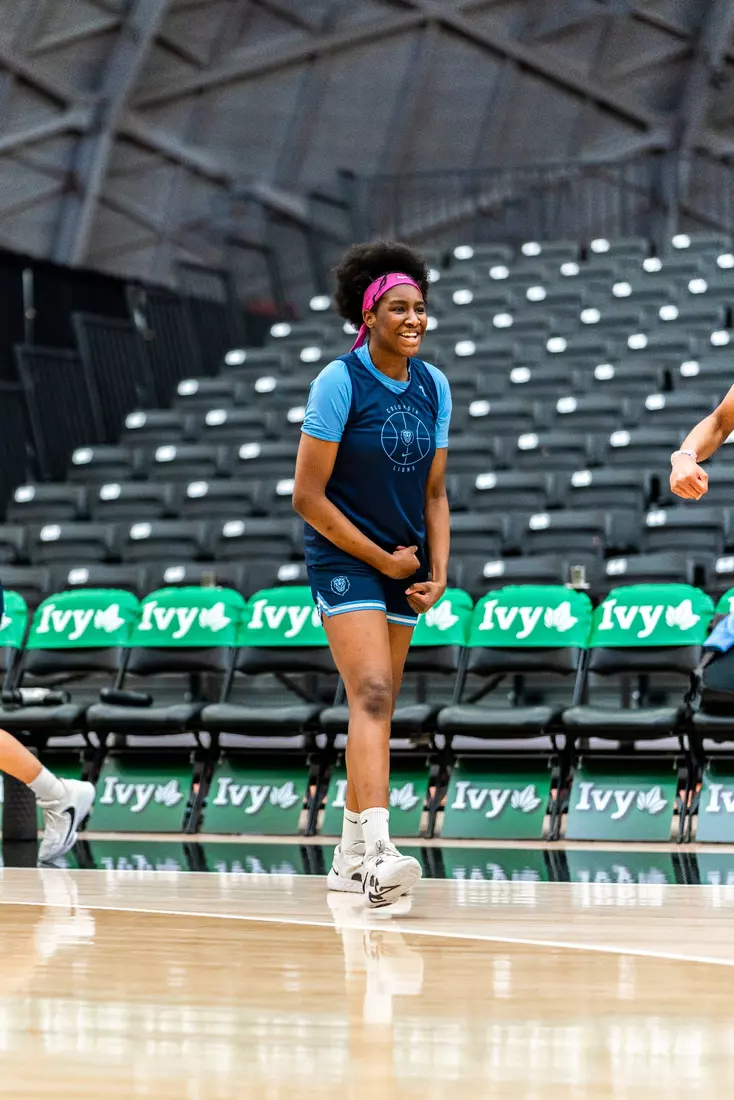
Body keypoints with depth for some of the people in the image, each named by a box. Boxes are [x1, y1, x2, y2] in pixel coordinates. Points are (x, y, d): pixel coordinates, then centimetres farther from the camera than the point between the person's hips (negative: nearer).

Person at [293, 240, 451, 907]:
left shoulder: (434, 387, 5)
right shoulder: (339, 382, -13)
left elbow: (434, 491, 11)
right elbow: (307, 495, -14)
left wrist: (438, 570, -3)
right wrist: (383, 559, -12)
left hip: (403, 564, 7)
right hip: (344, 558, -7)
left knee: (378, 707, 10)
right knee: (372, 696, -22)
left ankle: (351, 857, 20)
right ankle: (378, 854, -34)